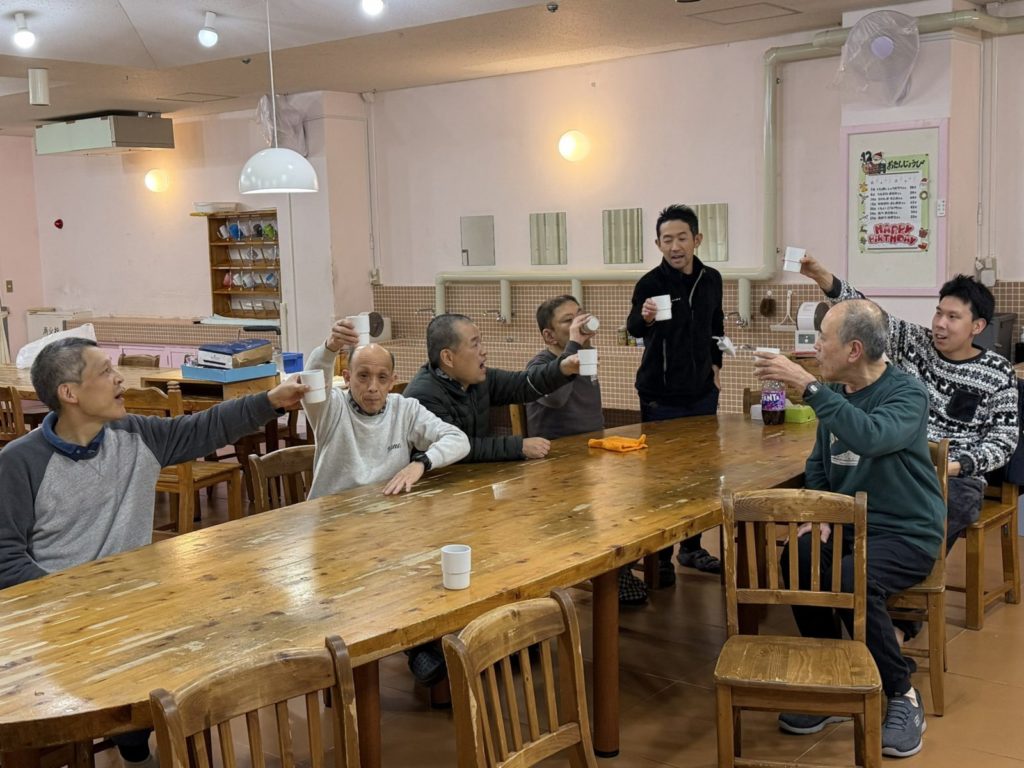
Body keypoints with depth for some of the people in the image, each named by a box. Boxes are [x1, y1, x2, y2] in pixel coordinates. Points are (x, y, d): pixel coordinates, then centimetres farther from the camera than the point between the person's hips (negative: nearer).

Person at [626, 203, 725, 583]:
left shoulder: (711, 279, 3)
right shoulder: (651, 283, -14)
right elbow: (633, 328, -30)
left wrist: (716, 365, 12)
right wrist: (644, 317, -52)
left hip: (703, 393, 5)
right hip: (662, 397, -5)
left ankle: (692, 547, 27)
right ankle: (659, 556, 12)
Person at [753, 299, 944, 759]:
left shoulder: (907, 393, -13)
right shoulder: (835, 393, 7)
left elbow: (870, 437, -35)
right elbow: (818, 466, 17)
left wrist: (807, 385, -35)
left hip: (906, 534, -5)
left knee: (850, 580, -34)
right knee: (797, 559, -26)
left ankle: (903, 696, -11)